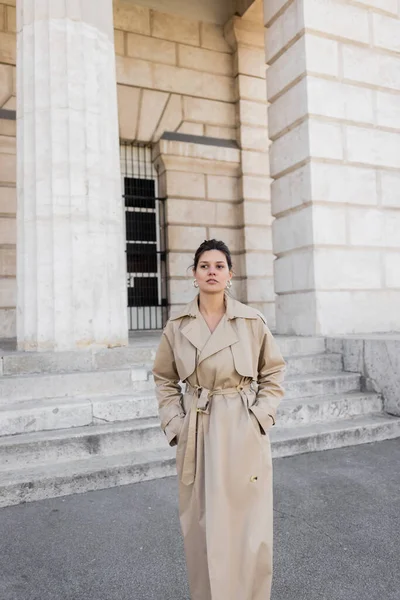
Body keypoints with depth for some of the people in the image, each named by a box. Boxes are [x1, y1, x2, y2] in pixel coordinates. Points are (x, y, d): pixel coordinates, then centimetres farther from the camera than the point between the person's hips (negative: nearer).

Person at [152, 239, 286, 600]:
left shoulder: (252, 321, -4)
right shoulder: (177, 326, -1)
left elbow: (273, 373, 6)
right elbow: (165, 380, 9)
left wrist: (261, 416, -3)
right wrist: (174, 423, 1)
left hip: (244, 435, -1)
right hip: (197, 435, 1)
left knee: (248, 526, 6)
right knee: (201, 527, 12)